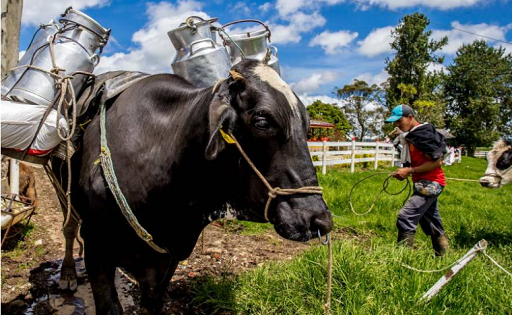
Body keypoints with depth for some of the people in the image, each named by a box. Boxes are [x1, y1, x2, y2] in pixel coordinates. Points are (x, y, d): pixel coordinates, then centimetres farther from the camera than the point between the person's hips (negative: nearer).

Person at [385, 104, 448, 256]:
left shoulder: (423, 134, -16)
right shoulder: (412, 135, 13)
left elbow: (437, 162, -19)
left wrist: (410, 171, -17)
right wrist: (405, 172, 5)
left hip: (430, 184, -10)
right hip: (425, 184, 10)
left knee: (405, 217, -18)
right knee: (432, 223, 19)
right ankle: (443, 256, 33)